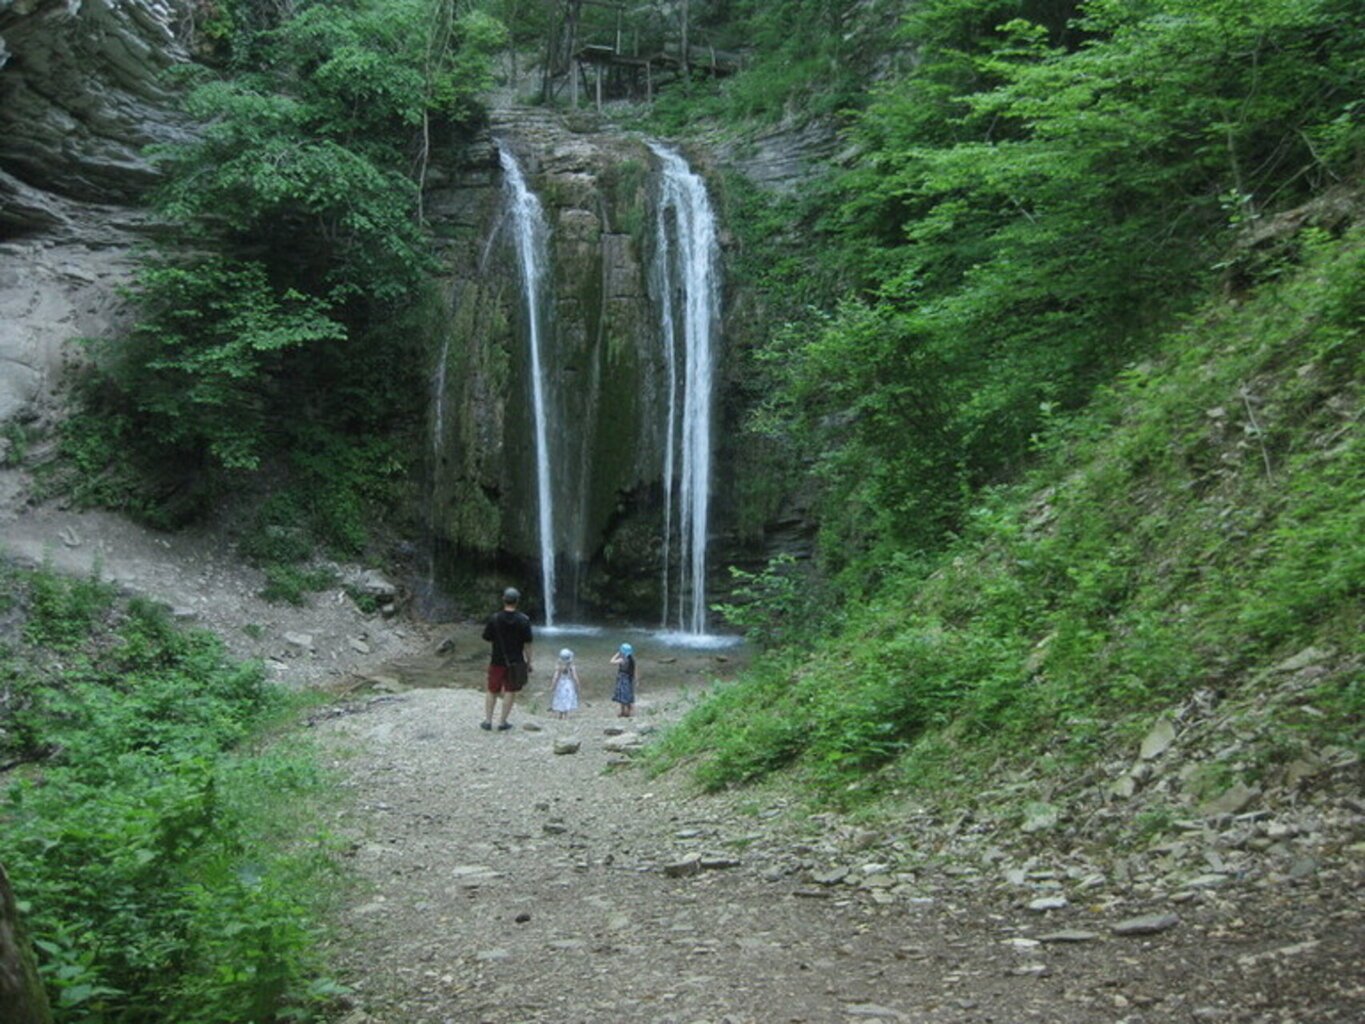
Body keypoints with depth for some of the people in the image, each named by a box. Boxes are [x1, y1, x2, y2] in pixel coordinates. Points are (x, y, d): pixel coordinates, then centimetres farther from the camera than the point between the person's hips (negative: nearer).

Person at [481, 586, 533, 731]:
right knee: (510, 692, 8)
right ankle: (502, 722, 9)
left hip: (497, 661, 1)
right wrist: (529, 662, 1)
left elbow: (487, 639, -1)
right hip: (516, 662, -1)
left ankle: (487, 720, 15)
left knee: (492, 691, 14)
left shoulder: (494, 618, -8)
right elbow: (527, 644, -8)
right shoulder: (523, 620, -10)